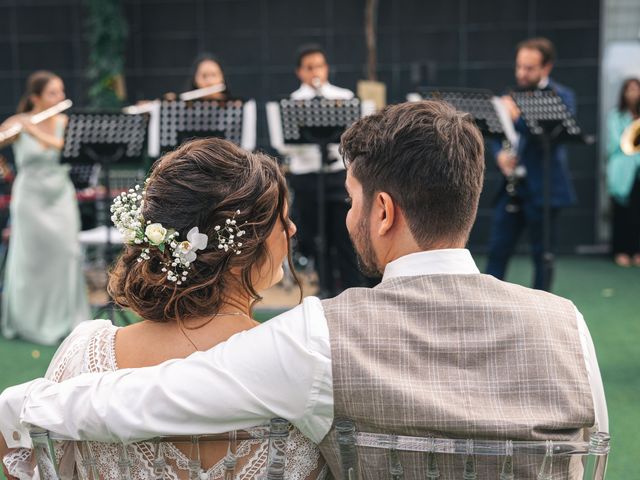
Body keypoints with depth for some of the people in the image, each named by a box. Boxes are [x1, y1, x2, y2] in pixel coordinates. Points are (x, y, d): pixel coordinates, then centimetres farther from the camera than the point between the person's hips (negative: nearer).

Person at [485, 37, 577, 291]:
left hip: (543, 189, -4)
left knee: (542, 255, 4)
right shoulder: (511, 95, 11)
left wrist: (517, 117, -30)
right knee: (498, 251, 4)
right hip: (511, 187, 5)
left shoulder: (562, 97, -5)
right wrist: (500, 154, -6)